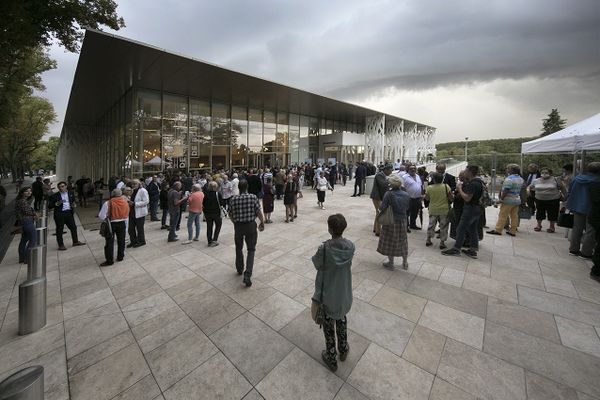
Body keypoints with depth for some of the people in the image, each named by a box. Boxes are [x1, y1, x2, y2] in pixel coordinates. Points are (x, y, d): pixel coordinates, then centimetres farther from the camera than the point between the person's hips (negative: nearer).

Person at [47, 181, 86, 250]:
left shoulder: (71, 194, 8)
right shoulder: (54, 196, -4)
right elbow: (49, 206, -4)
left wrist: (74, 205, 2)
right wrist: (57, 204, -21)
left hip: (69, 213, 4)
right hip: (59, 214, -4)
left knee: (73, 227, 11)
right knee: (59, 230, 3)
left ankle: (75, 241, 26)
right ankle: (61, 245, 12)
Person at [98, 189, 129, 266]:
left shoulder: (108, 203, -13)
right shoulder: (125, 202, -2)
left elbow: (101, 216, -12)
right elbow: (127, 216, 4)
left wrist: (107, 217, 9)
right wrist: (125, 226, 15)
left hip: (111, 224, -3)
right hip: (122, 223, 3)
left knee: (109, 242, 6)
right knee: (121, 241, 16)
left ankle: (109, 260, 11)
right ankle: (120, 257, 26)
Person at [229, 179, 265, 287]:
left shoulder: (234, 199, -3)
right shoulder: (253, 197, -9)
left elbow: (231, 215, 4)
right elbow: (258, 212, -10)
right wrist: (262, 223, 5)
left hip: (238, 226, 2)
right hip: (250, 225, -2)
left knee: (239, 248, 22)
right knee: (251, 250, 7)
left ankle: (239, 269, 39)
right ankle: (247, 274, -6)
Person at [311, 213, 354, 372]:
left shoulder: (325, 248, -28)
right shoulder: (351, 246, -17)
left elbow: (316, 264, -11)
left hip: (328, 295, -3)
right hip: (344, 294, 3)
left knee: (328, 325, 19)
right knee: (342, 320, 28)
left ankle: (331, 358, 38)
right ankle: (343, 350, 49)